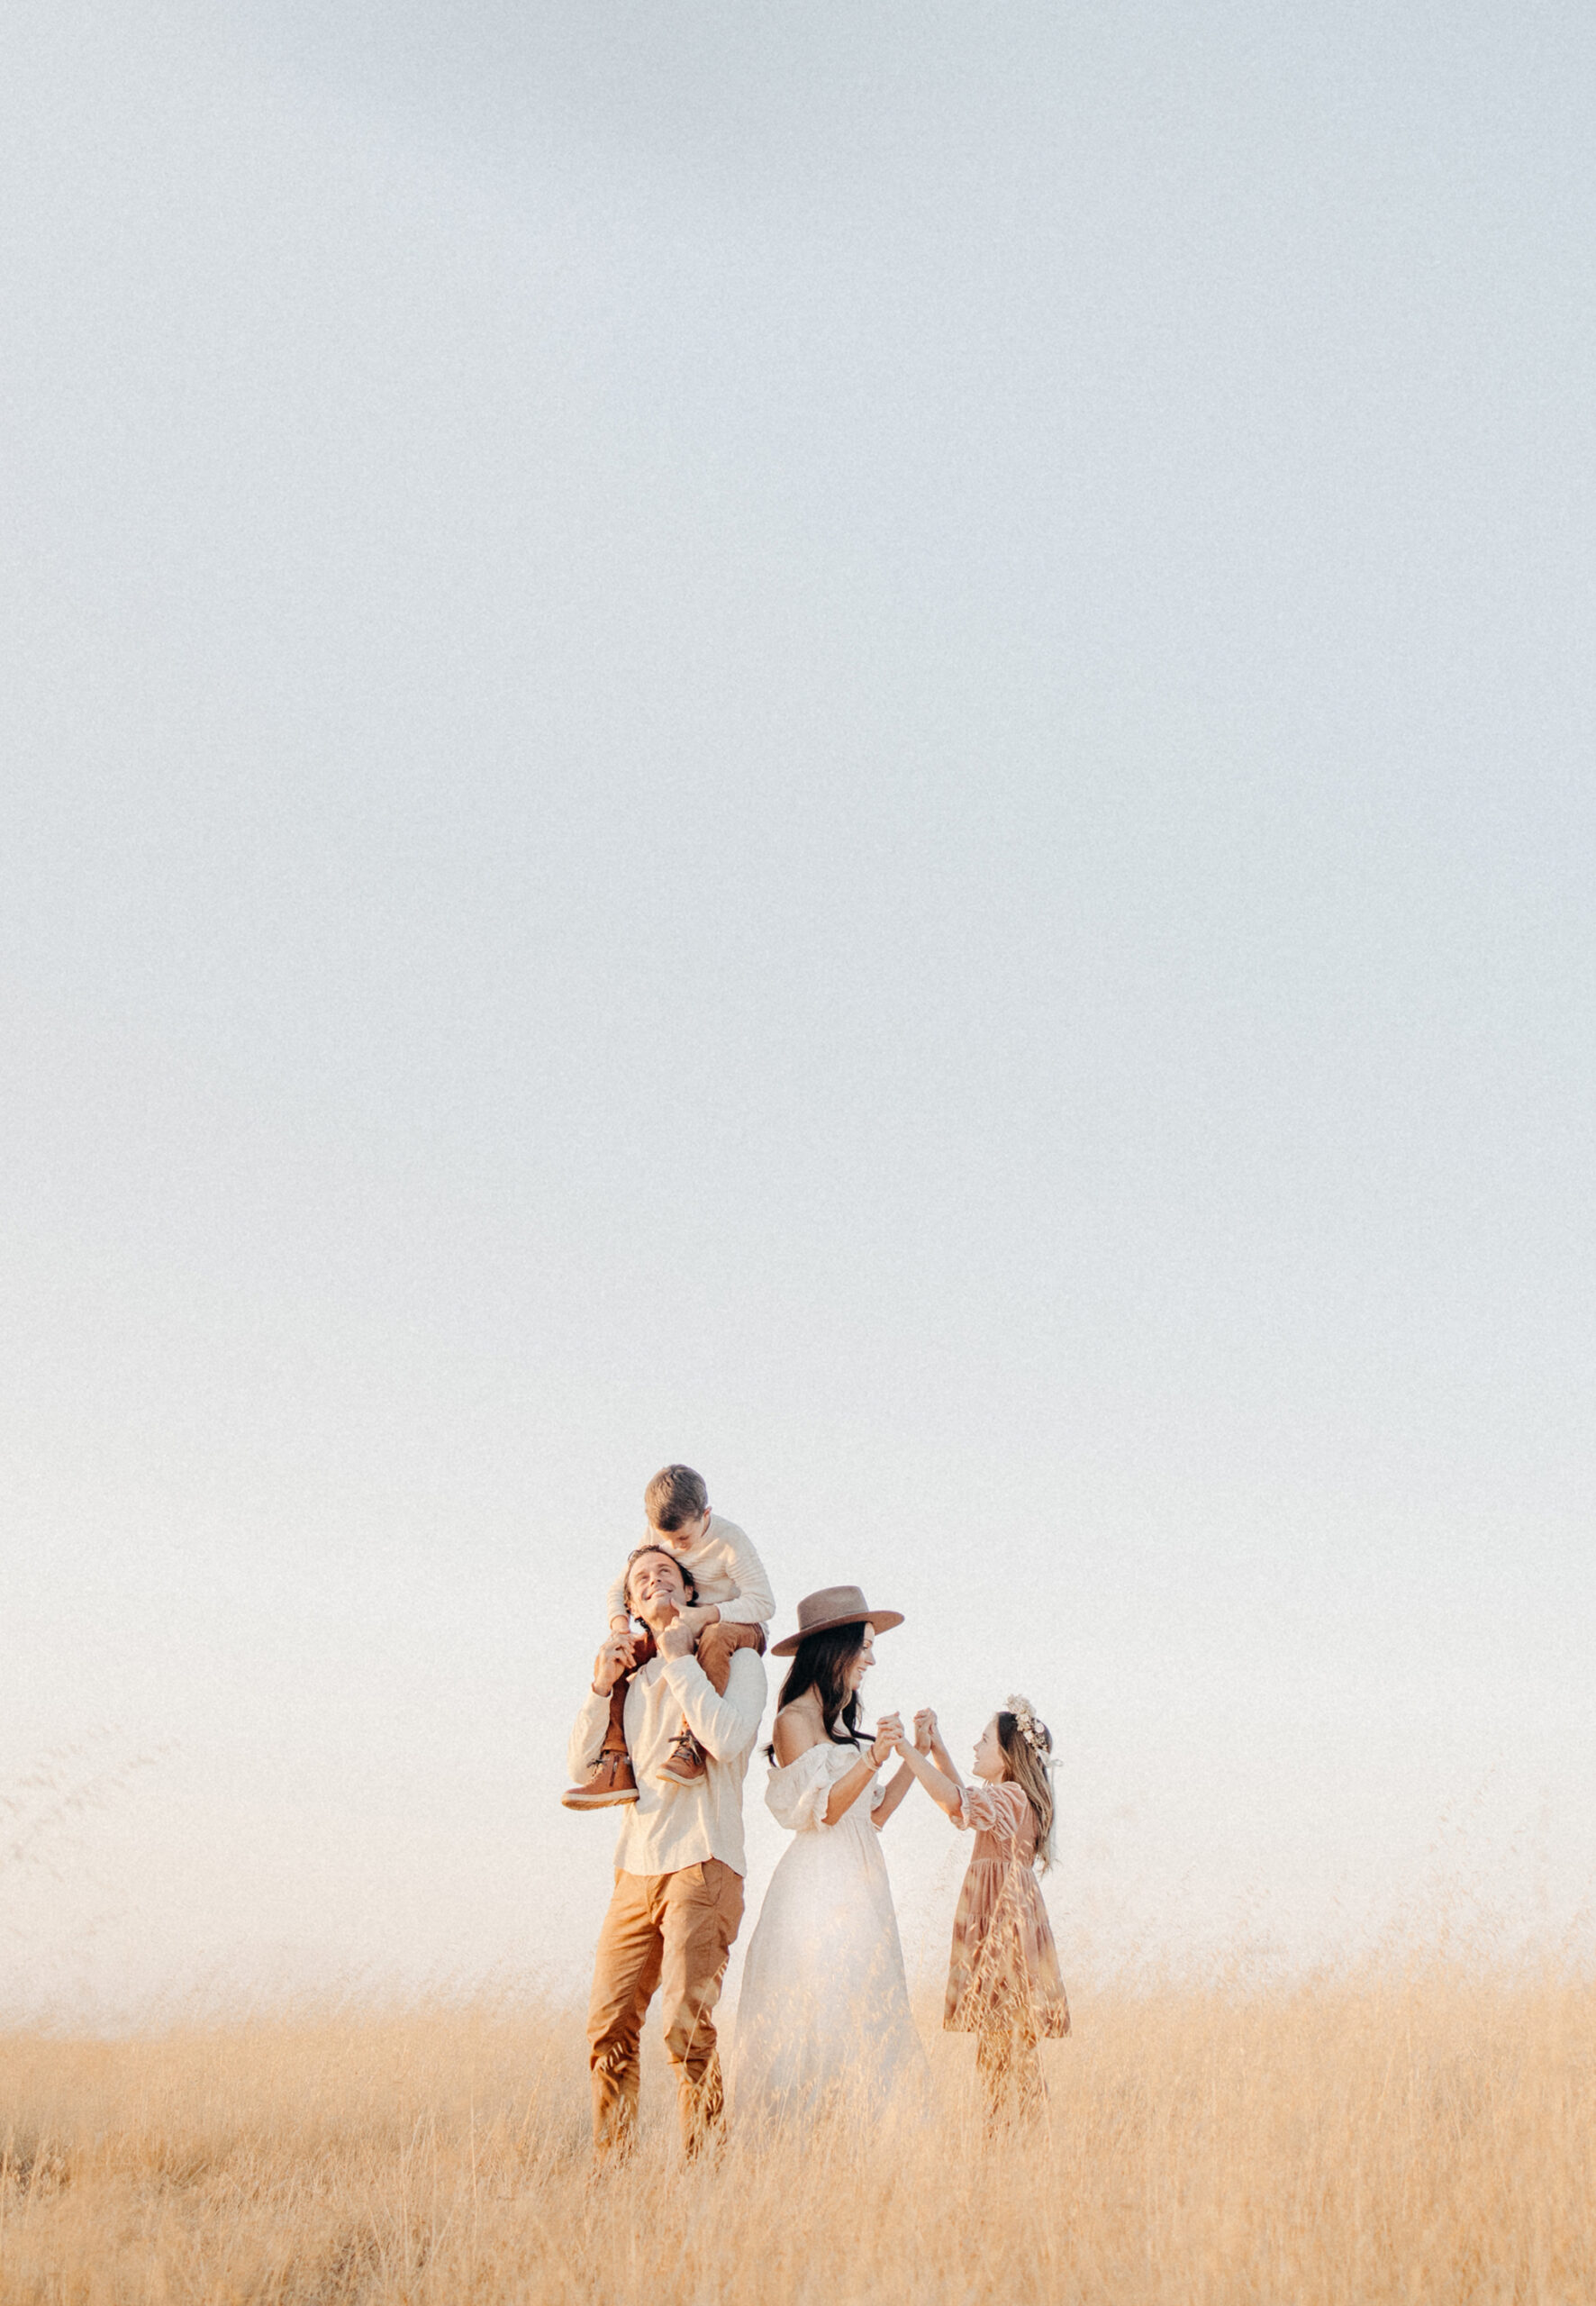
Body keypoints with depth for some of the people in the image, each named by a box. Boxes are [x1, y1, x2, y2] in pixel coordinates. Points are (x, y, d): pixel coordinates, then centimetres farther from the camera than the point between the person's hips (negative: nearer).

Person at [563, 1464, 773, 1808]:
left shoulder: (730, 1540, -20)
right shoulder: (656, 1534, -4)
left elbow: (763, 1603, -25)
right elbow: (619, 1589, 1)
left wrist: (705, 1614, -36)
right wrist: (620, 1629, -21)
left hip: (740, 1629, -6)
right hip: (681, 1635, 6)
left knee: (716, 1638, -42)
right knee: (615, 1655, -13)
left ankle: (692, 1745, -47)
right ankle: (617, 1767, -17)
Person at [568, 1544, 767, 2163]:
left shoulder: (735, 1660, 5)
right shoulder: (635, 1677, 20)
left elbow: (727, 1740, -14)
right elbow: (581, 1765, 16)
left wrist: (679, 1657, -7)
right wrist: (601, 1686, 4)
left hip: (702, 1863, -5)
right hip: (637, 1870, 5)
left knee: (687, 2025, -14)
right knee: (609, 2028, 1)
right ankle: (609, 2169, 10)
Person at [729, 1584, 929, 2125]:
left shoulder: (840, 1720, 17)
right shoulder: (795, 1720, -7)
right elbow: (823, 1810, -16)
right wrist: (874, 1758, -26)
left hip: (859, 1881, 9)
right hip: (818, 1886, -9)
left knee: (863, 2015, 4)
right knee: (818, 2015, -10)